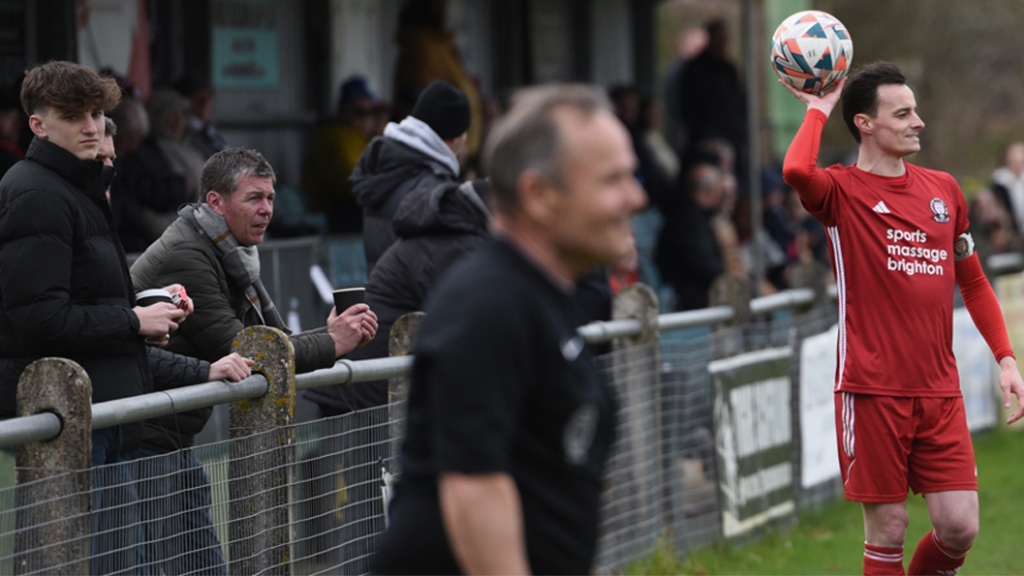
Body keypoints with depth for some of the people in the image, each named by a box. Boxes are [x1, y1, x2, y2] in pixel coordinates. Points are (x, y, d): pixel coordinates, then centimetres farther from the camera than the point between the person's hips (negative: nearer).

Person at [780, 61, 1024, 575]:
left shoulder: (943, 189, 12)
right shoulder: (842, 191, -4)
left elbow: (973, 282, 21)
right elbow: (796, 171, -29)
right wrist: (819, 110, -11)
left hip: (939, 390, 5)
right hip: (872, 391, -4)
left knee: (959, 528, -2)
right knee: (888, 532, 0)